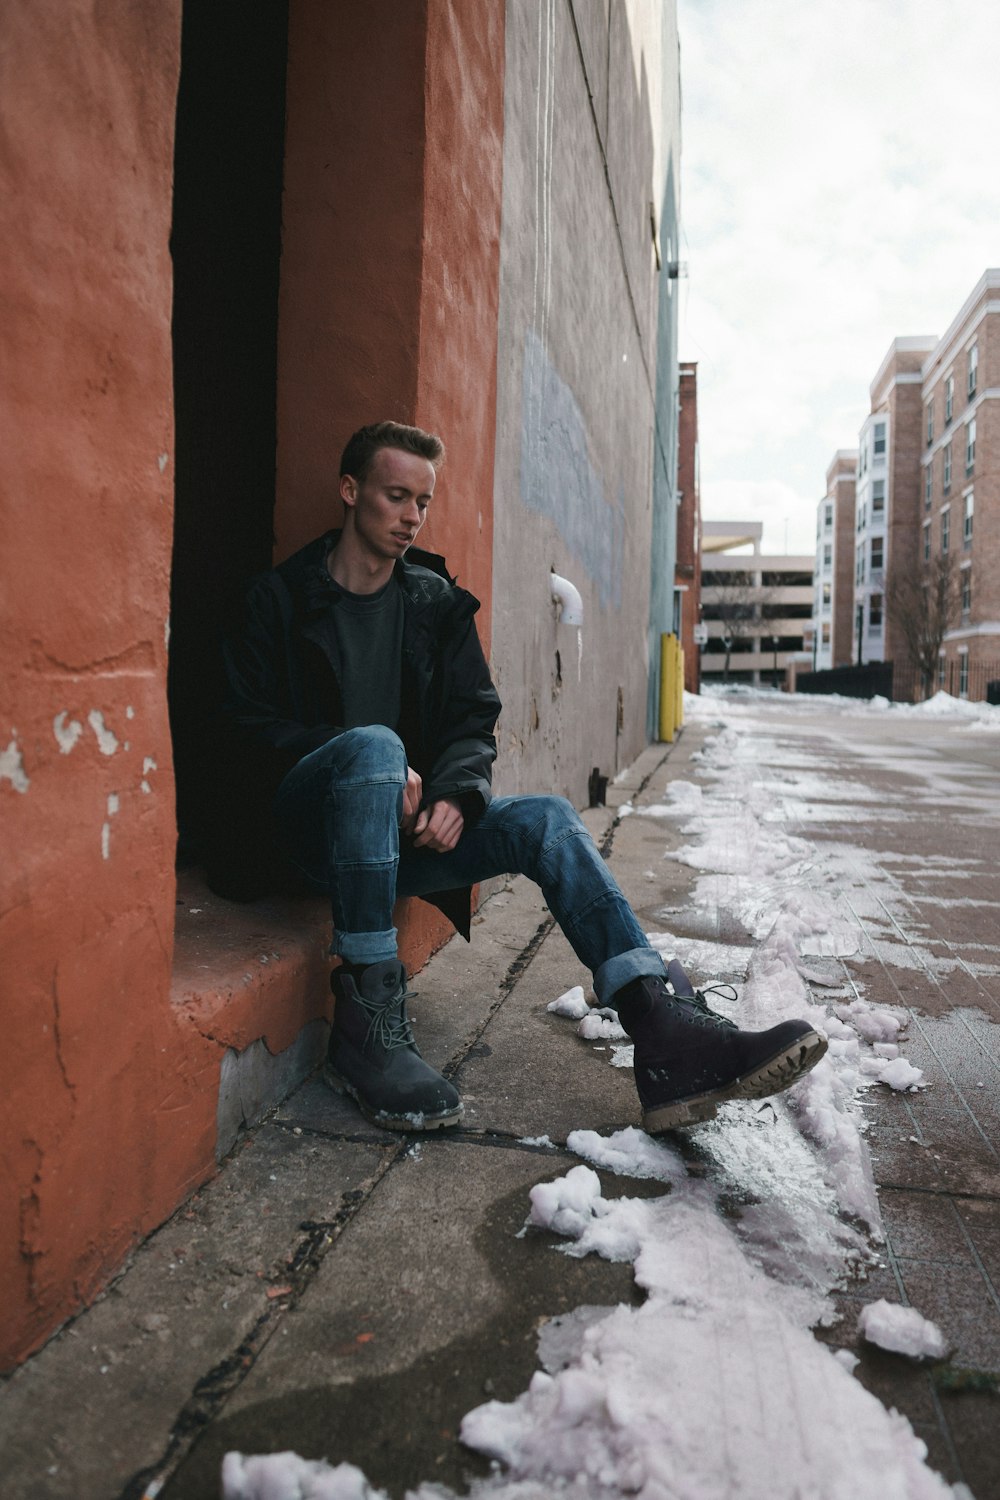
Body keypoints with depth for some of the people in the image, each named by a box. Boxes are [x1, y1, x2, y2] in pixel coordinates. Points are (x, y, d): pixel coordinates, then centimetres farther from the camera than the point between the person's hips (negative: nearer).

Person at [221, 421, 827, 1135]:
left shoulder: (438, 601, 13)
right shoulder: (281, 598, 3)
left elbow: (474, 720, 8)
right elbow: (251, 725, -4)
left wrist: (454, 793, -15)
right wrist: (371, 765, -20)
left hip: (406, 831, 4)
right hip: (307, 827, -3)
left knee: (548, 820, -20)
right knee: (372, 743, -36)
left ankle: (667, 1029, -29)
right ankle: (365, 1024, -32)